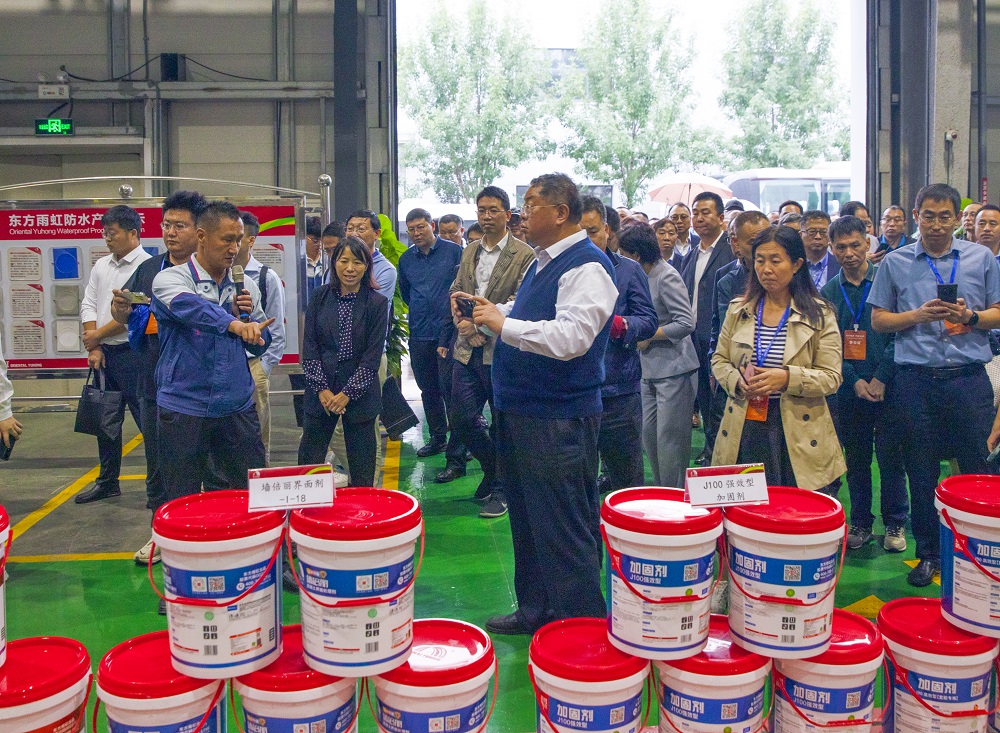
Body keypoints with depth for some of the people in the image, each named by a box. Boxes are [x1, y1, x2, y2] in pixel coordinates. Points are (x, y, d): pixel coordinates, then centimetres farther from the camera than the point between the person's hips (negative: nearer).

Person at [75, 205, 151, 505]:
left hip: (133, 353, -8)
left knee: (147, 419, -5)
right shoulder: (101, 266, 12)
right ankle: (108, 482, 29)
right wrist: (94, 347, -1)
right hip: (103, 353, 8)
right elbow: (88, 305, 10)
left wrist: (97, 334, -8)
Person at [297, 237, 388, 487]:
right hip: (320, 392, 2)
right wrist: (322, 389, -8)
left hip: (360, 393, -1)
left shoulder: (376, 302, -4)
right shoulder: (320, 297, 2)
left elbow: (373, 356, -6)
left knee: (362, 468, 6)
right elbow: (309, 347, 1)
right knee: (309, 459, 5)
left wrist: (347, 393, -11)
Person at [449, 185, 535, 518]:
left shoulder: (524, 255, -8)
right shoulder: (469, 252, 13)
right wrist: (461, 319, -2)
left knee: (502, 424, 5)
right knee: (462, 418, 8)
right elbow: (456, 290, 18)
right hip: (467, 350, 6)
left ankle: (501, 488, 22)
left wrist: (481, 324, -19)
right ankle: (492, 467, 33)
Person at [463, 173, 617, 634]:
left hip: (558, 419, -10)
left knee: (565, 531, -2)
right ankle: (535, 609, 35)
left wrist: (503, 323, -23)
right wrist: (487, 311, 12)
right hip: (521, 410, 10)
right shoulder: (542, 262, 14)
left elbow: (570, 337, -29)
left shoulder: (586, 268, -16)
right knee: (526, 520, 20)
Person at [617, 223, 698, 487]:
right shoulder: (643, 277, 13)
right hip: (651, 371, 9)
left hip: (674, 369, -9)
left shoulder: (667, 277, -14)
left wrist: (649, 335, -14)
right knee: (649, 435, 12)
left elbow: (686, 323, -20)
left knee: (670, 438, -4)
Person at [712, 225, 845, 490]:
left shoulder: (819, 315, -1)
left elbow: (831, 377, -4)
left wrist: (787, 378, -21)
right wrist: (738, 382, -8)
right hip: (745, 431, 2)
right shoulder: (738, 310, 8)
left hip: (797, 436, -2)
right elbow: (719, 360, 13)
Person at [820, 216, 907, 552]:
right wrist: (854, 380, -6)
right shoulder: (829, 292, 6)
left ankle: (895, 524, 17)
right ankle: (860, 523, 22)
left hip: (887, 387, -3)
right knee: (855, 460, 10)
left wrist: (881, 378, -11)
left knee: (891, 458, 2)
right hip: (849, 389, 3)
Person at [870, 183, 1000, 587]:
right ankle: (928, 552, 21)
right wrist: (918, 315, -10)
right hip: (915, 379, 1)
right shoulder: (895, 263, 7)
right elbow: (879, 320, 6)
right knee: (921, 472, 8)